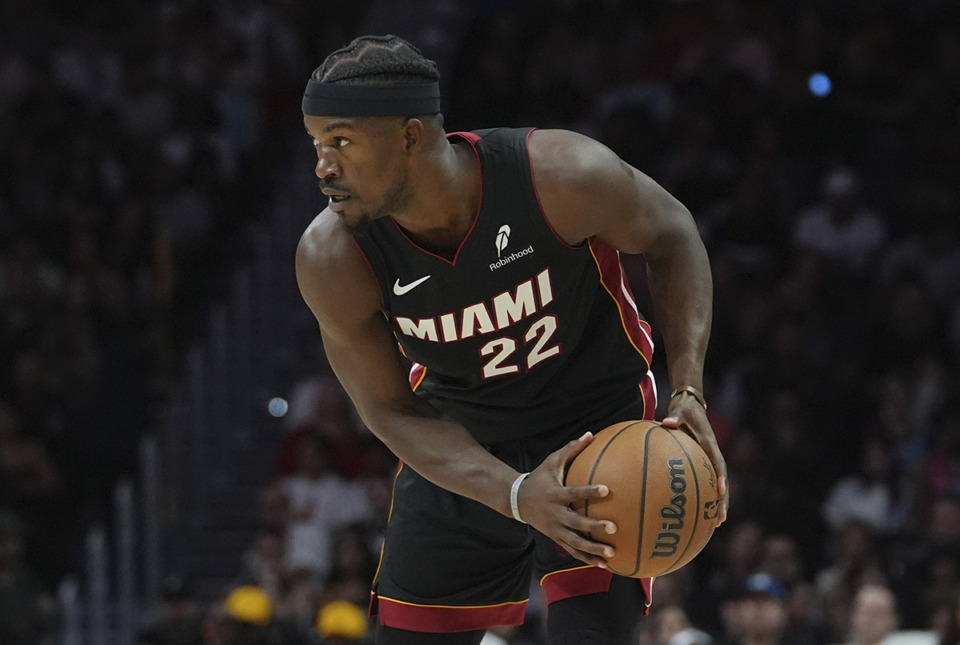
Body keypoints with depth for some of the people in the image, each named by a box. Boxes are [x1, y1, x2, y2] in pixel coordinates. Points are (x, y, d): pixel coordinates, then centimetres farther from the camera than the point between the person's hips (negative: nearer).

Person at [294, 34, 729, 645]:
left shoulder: (561, 176, -30)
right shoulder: (331, 261, -24)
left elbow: (671, 233, -9)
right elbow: (394, 414, -14)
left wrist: (689, 391, -21)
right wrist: (516, 496, -31)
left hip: (599, 419, -3)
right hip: (458, 449, 3)